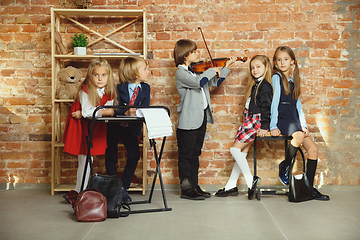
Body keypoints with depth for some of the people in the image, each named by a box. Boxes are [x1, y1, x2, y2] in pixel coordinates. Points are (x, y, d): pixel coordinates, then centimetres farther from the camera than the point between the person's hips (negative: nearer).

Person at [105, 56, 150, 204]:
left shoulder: (145, 88, -2)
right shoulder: (120, 88, -15)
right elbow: (115, 109, -24)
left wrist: (135, 112, -30)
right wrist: (126, 113, -41)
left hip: (131, 127, 3)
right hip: (114, 126, -3)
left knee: (134, 155, -9)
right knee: (111, 158, 1)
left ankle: (124, 188, 5)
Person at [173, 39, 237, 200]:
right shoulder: (181, 72, -11)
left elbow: (215, 83, 22)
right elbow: (198, 82, -29)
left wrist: (226, 67, 16)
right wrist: (212, 70, -15)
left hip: (201, 118, 8)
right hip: (188, 121, -8)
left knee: (195, 154, 14)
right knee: (186, 155, 1)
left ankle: (194, 186, 23)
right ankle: (186, 189, 7)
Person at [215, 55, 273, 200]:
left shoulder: (265, 86, -11)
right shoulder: (255, 85, 17)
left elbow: (266, 107, -16)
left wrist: (263, 127, -19)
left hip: (256, 120, -9)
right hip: (249, 121, 9)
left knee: (235, 148, -12)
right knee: (242, 152, 7)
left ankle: (250, 180, -8)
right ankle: (231, 186, 9)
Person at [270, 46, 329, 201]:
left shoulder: (293, 80, 20)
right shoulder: (276, 77, 0)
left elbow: (298, 105, 18)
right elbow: (275, 101, -8)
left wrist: (304, 125, 7)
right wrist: (273, 126, -14)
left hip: (294, 119, 7)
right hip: (282, 117, -7)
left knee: (313, 148, -7)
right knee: (299, 135, -35)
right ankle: (284, 166, -11)